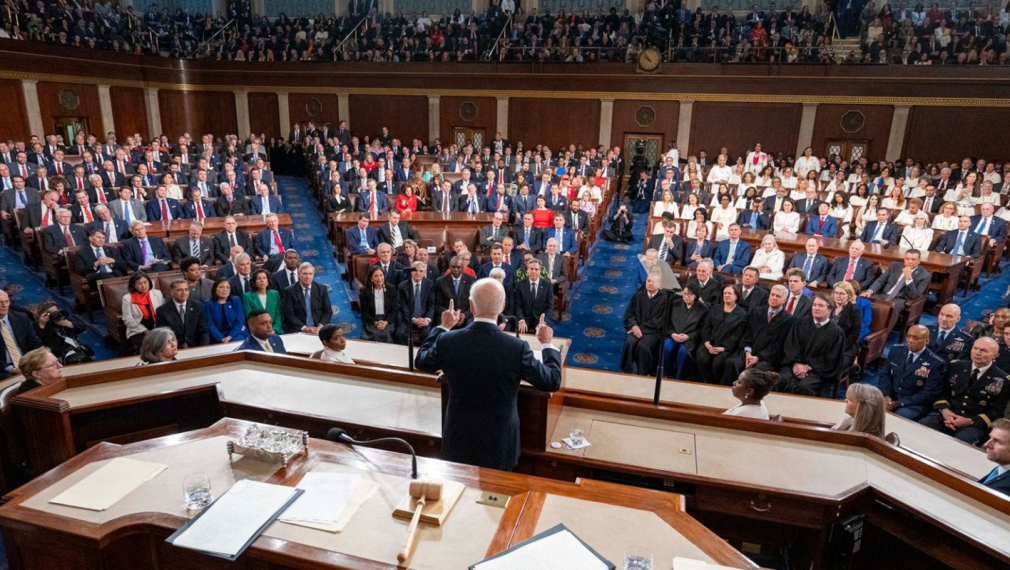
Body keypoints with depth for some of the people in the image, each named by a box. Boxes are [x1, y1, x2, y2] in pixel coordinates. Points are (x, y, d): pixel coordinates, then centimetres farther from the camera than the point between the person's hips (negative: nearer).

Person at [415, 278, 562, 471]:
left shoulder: (447, 341, -17)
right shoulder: (517, 347, -23)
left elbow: (421, 362, 5)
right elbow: (552, 381, -9)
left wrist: (443, 327, 15)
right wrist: (547, 344, 6)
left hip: (458, 441, 2)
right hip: (500, 444, -1)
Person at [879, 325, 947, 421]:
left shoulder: (936, 363, -8)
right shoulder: (896, 351, 6)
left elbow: (929, 395, -11)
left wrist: (898, 403, -17)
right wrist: (886, 395, -11)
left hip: (915, 404, -4)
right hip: (890, 397, 4)